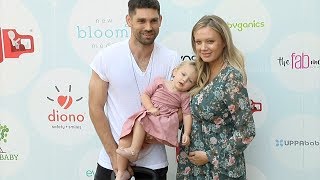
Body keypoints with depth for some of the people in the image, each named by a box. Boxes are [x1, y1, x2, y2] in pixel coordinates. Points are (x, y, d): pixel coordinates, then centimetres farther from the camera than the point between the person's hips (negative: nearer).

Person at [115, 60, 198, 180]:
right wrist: (151, 108, -10)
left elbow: (187, 115, 3)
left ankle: (134, 151, -20)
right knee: (125, 139, -14)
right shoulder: (160, 82, 11)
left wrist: (186, 133, -9)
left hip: (163, 122, -2)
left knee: (140, 120, -31)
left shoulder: (184, 96, 8)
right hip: (146, 116, 2)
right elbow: (145, 95, 7)